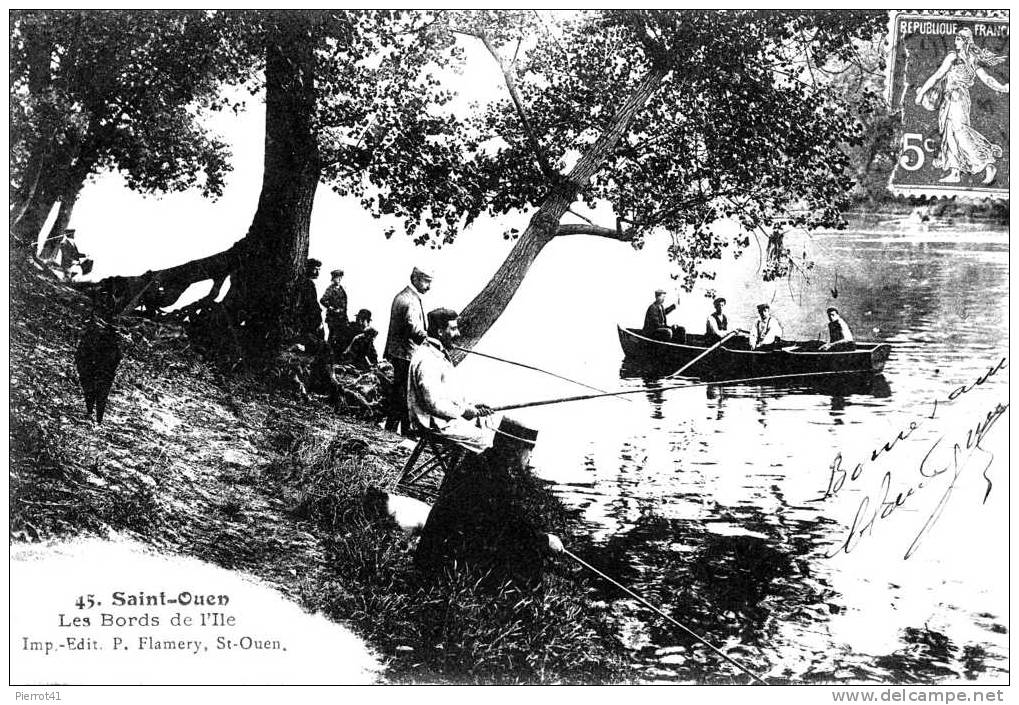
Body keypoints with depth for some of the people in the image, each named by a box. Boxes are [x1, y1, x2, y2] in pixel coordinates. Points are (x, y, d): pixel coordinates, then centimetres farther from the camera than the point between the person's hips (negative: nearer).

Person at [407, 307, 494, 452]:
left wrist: (471, 407, 6)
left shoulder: (440, 353, 13)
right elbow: (434, 404, -26)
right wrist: (464, 411, -15)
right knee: (489, 440, -12)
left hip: (451, 416, 10)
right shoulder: (427, 361, -22)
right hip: (438, 424, -10)